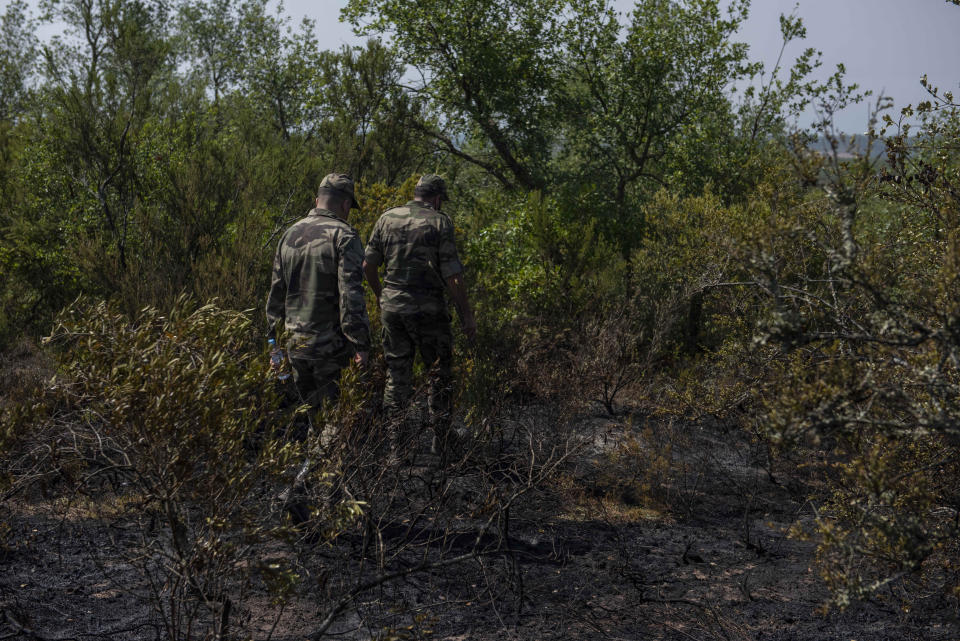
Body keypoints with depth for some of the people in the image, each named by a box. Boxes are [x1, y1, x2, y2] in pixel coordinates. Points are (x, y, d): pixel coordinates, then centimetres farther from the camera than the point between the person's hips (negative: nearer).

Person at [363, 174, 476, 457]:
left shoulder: (387, 218, 6)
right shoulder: (439, 222, -8)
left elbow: (368, 265, 9)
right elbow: (452, 275, -12)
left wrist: (379, 295, 25)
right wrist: (466, 314, -4)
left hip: (391, 306, 4)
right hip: (427, 308, -4)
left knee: (397, 373, 15)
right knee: (440, 374, 10)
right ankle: (440, 439, 11)